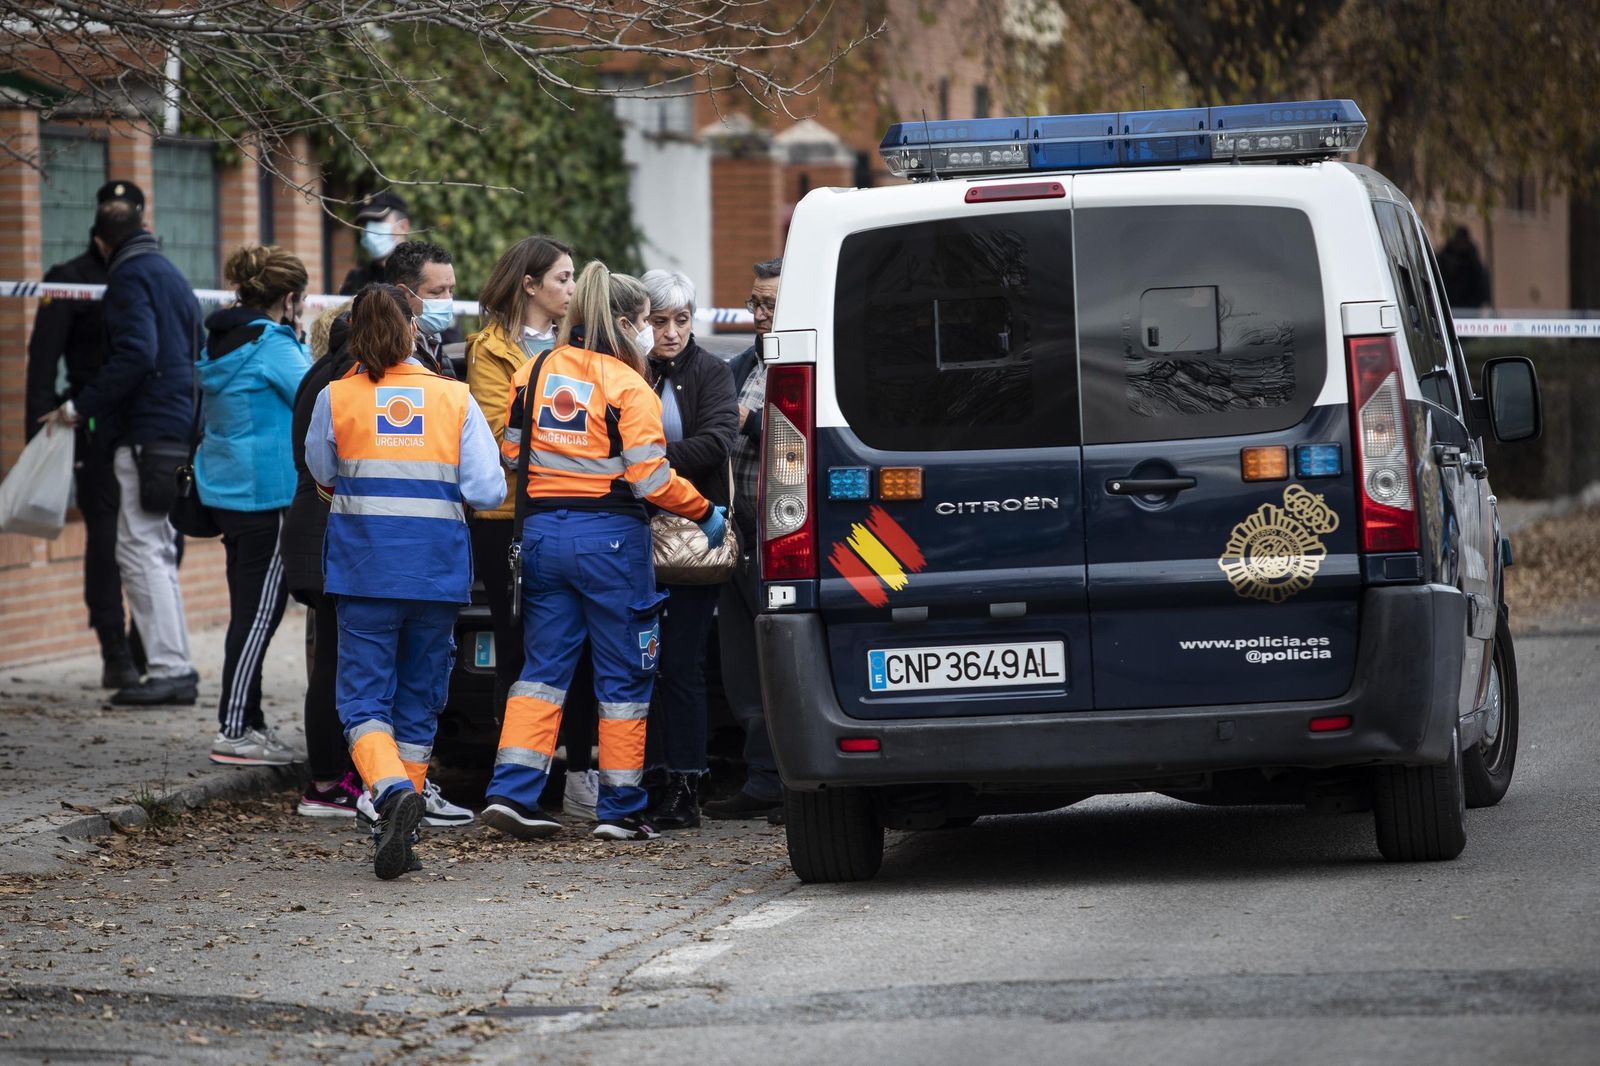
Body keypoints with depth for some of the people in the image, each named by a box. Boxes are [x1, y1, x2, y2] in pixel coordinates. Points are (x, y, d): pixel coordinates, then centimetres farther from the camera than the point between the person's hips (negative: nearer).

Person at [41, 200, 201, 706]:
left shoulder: (131, 276, -7)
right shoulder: (170, 274, 21)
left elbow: (135, 355, -20)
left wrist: (80, 407, -15)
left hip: (146, 433, -9)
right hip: (179, 431, 9)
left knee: (141, 550, -9)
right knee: (158, 552, 13)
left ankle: (170, 668, -13)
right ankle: (176, 668, 13)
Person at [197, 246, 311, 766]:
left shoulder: (221, 342, 11)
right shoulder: (272, 345, -16)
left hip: (228, 489, 9)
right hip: (268, 493, -9)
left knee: (249, 610, 15)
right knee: (258, 612, -5)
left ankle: (247, 724, 19)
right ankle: (234, 732, -6)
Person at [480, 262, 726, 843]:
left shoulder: (533, 373, 6)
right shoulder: (626, 386, -11)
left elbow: (512, 451, 11)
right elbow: (650, 477, -15)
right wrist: (705, 512, -2)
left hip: (542, 531, 5)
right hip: (610, 535, -5)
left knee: (543, 665, 10)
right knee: (624, 675, 5)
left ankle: (512, 790, -2)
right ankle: (621, 809, 8)